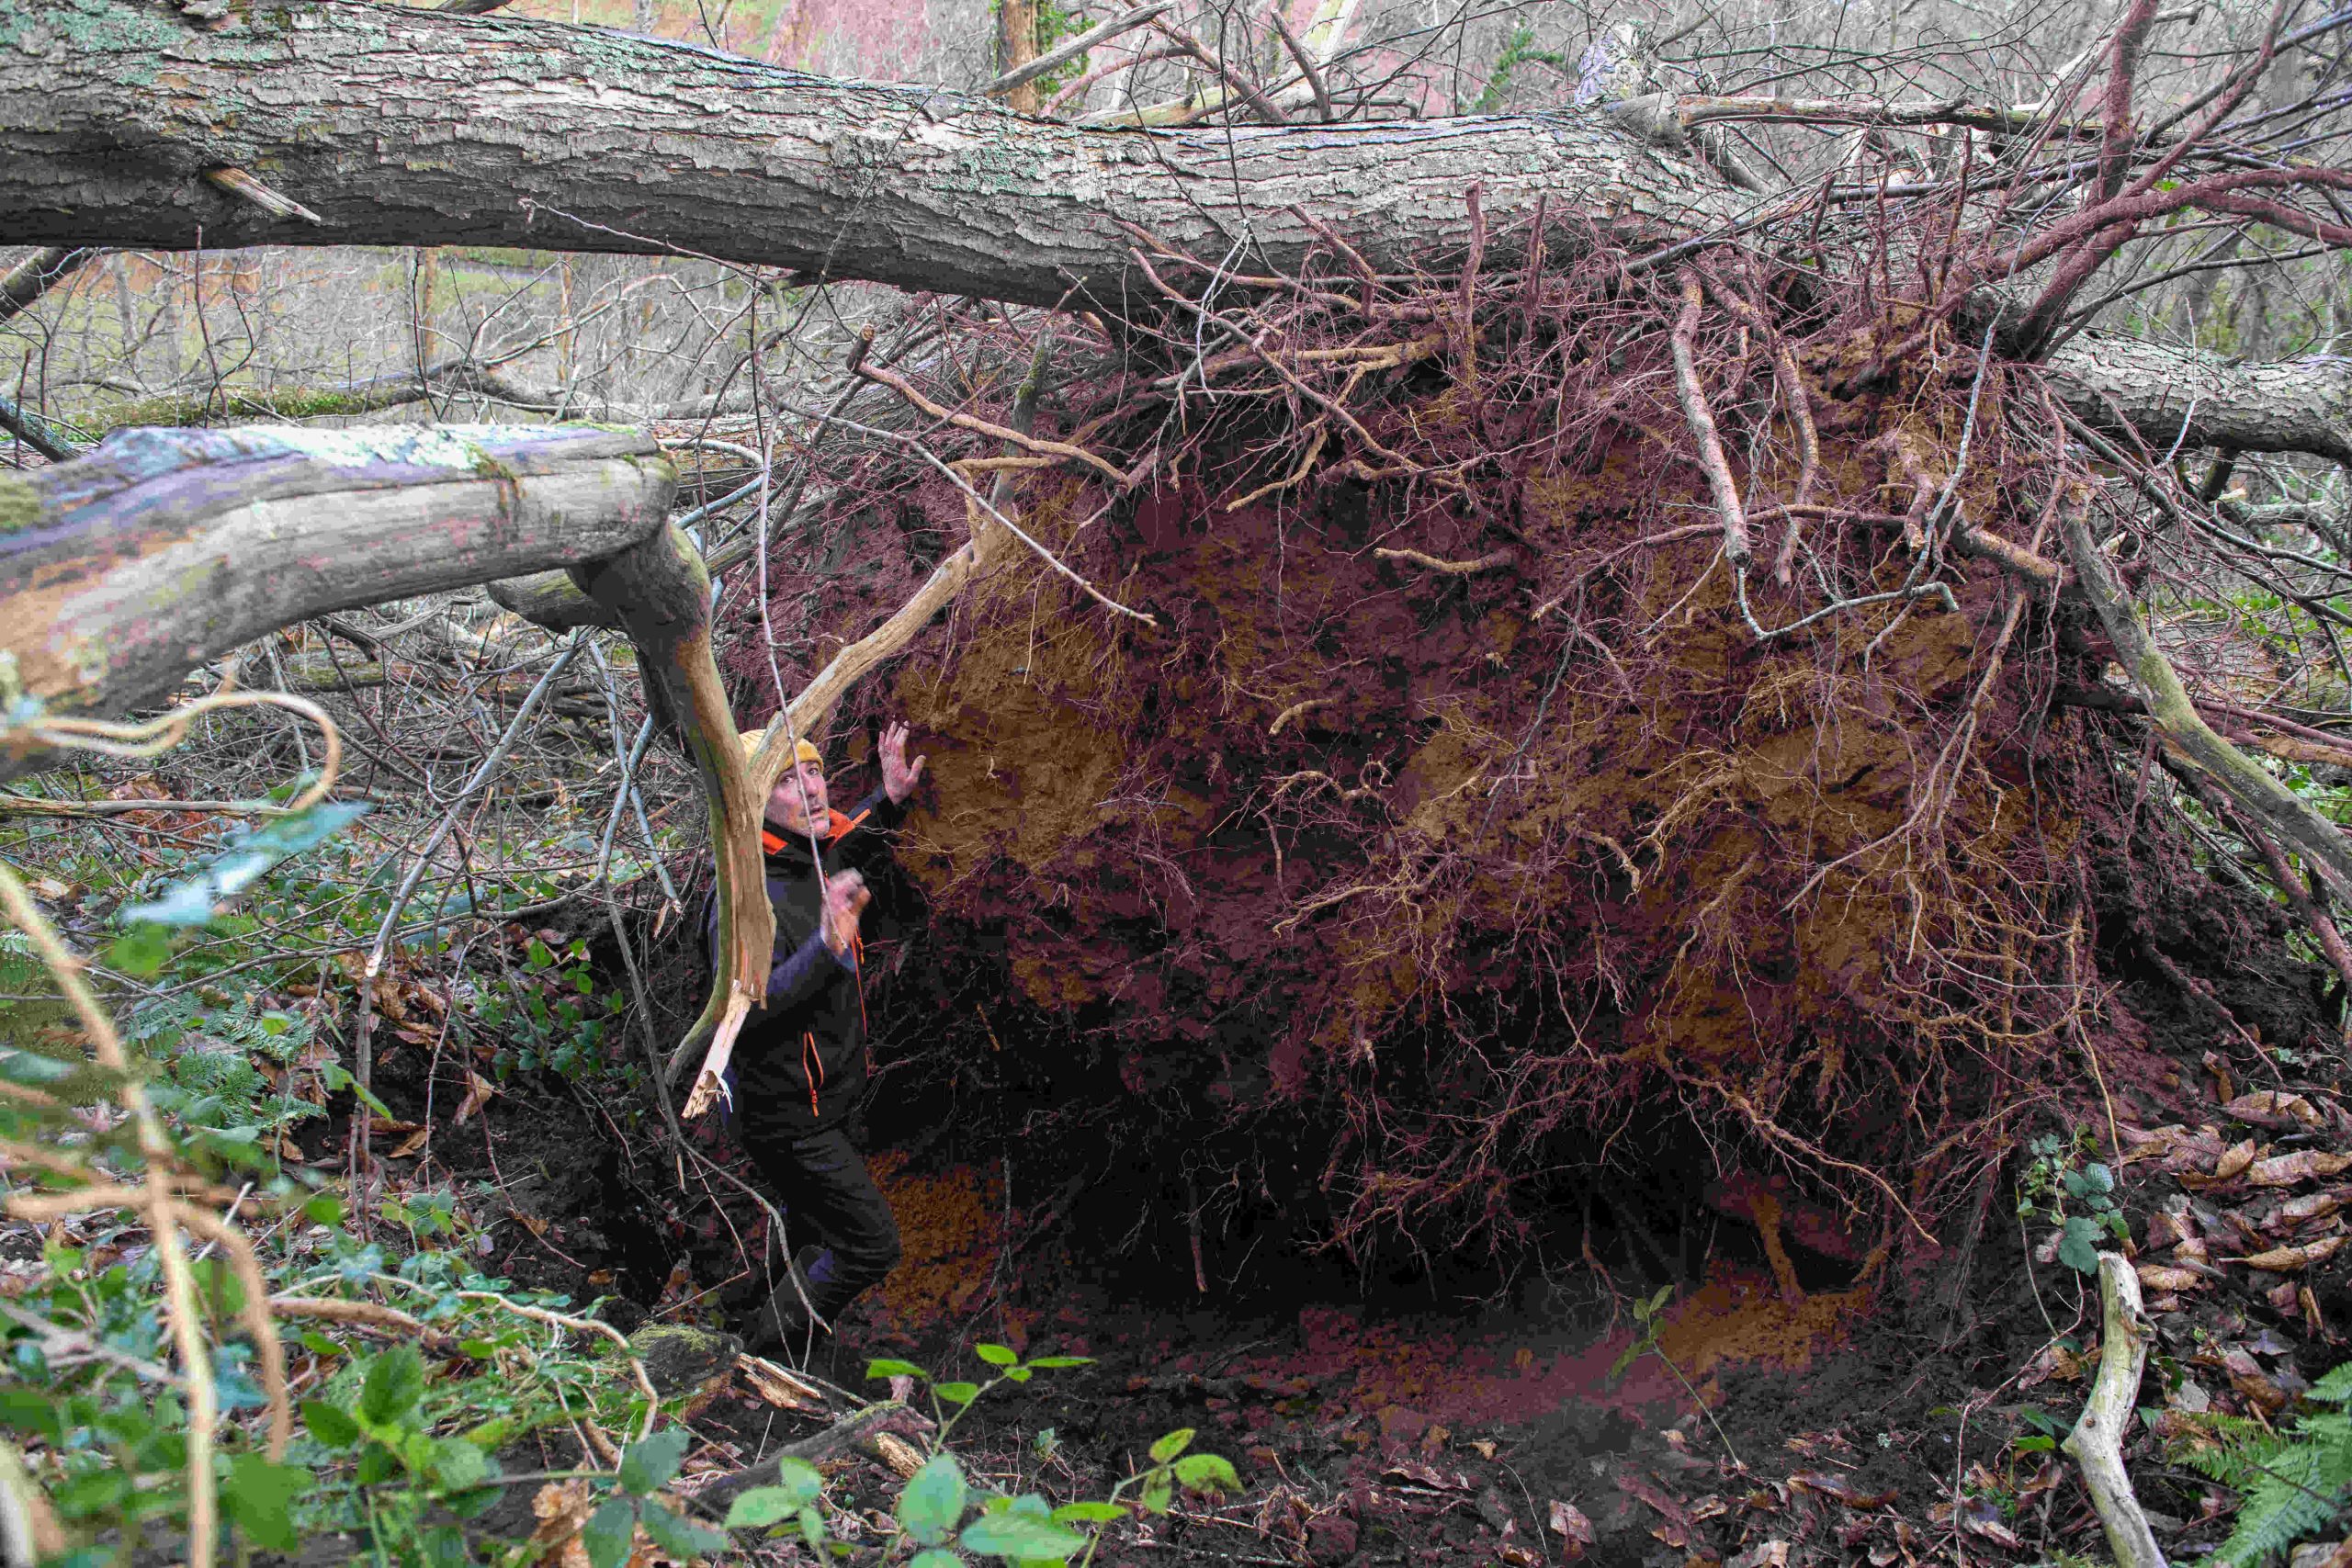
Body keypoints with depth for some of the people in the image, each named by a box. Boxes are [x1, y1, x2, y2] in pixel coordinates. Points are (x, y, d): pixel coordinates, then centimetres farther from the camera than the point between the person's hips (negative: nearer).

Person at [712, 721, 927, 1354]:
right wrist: (827, 945, -49)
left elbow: (841, 847, 26)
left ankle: (771, 1349, 46)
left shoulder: (815, 859, -1)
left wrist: (889, 800, 10)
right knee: (871, 1244, -7)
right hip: (787, 1116, -9)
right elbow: (745, 1006, -41)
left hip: (821, 1104, 10)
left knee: (815, 1242, 26)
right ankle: (762, 1360, 9)